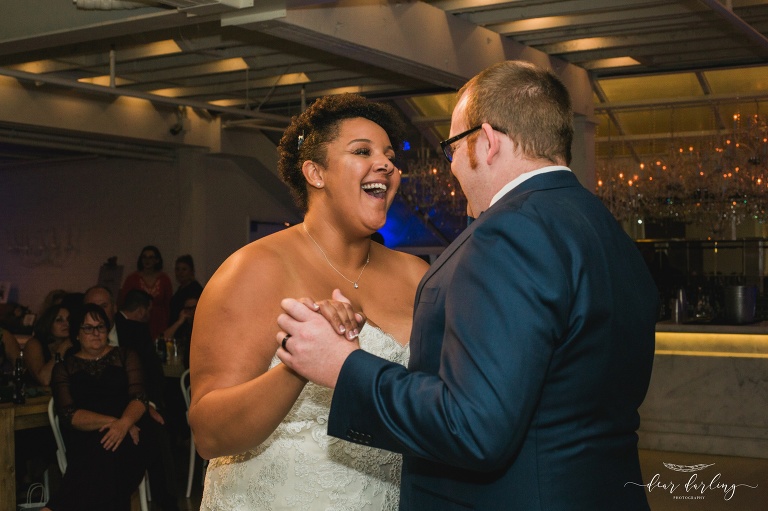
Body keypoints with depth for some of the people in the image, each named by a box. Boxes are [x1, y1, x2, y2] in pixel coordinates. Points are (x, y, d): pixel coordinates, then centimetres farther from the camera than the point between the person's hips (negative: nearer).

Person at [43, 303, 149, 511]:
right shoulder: (64, 368, 17)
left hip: (126, 435, 0)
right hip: (83, 440, 0)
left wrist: (124, 423, -19)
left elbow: (139, 397, 4)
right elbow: (68, 414, 1)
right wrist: (110, 421, -14)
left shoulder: (125, 357, 20)